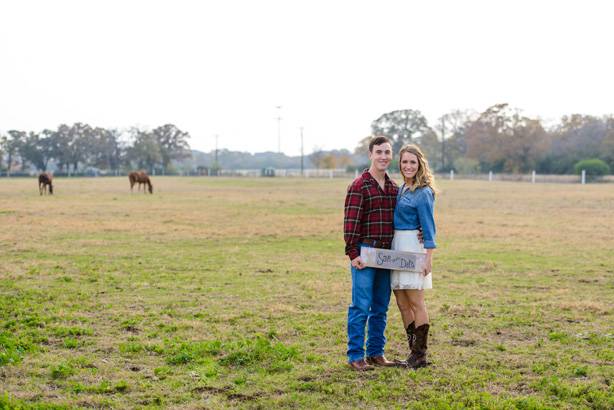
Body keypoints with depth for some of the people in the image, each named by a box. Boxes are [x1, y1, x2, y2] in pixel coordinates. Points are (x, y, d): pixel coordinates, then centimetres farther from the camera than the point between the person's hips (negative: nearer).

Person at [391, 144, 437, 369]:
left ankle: (420, 356, 4)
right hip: (396, 246, 9)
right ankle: (413, 353, 20)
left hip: (413, 247, -9)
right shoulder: (401, 189, 15)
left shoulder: (423, 192, -10)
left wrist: (429, 257, -18)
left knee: (416, 302, -3)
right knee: (402, 303, 11)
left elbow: (428, 226, -13)